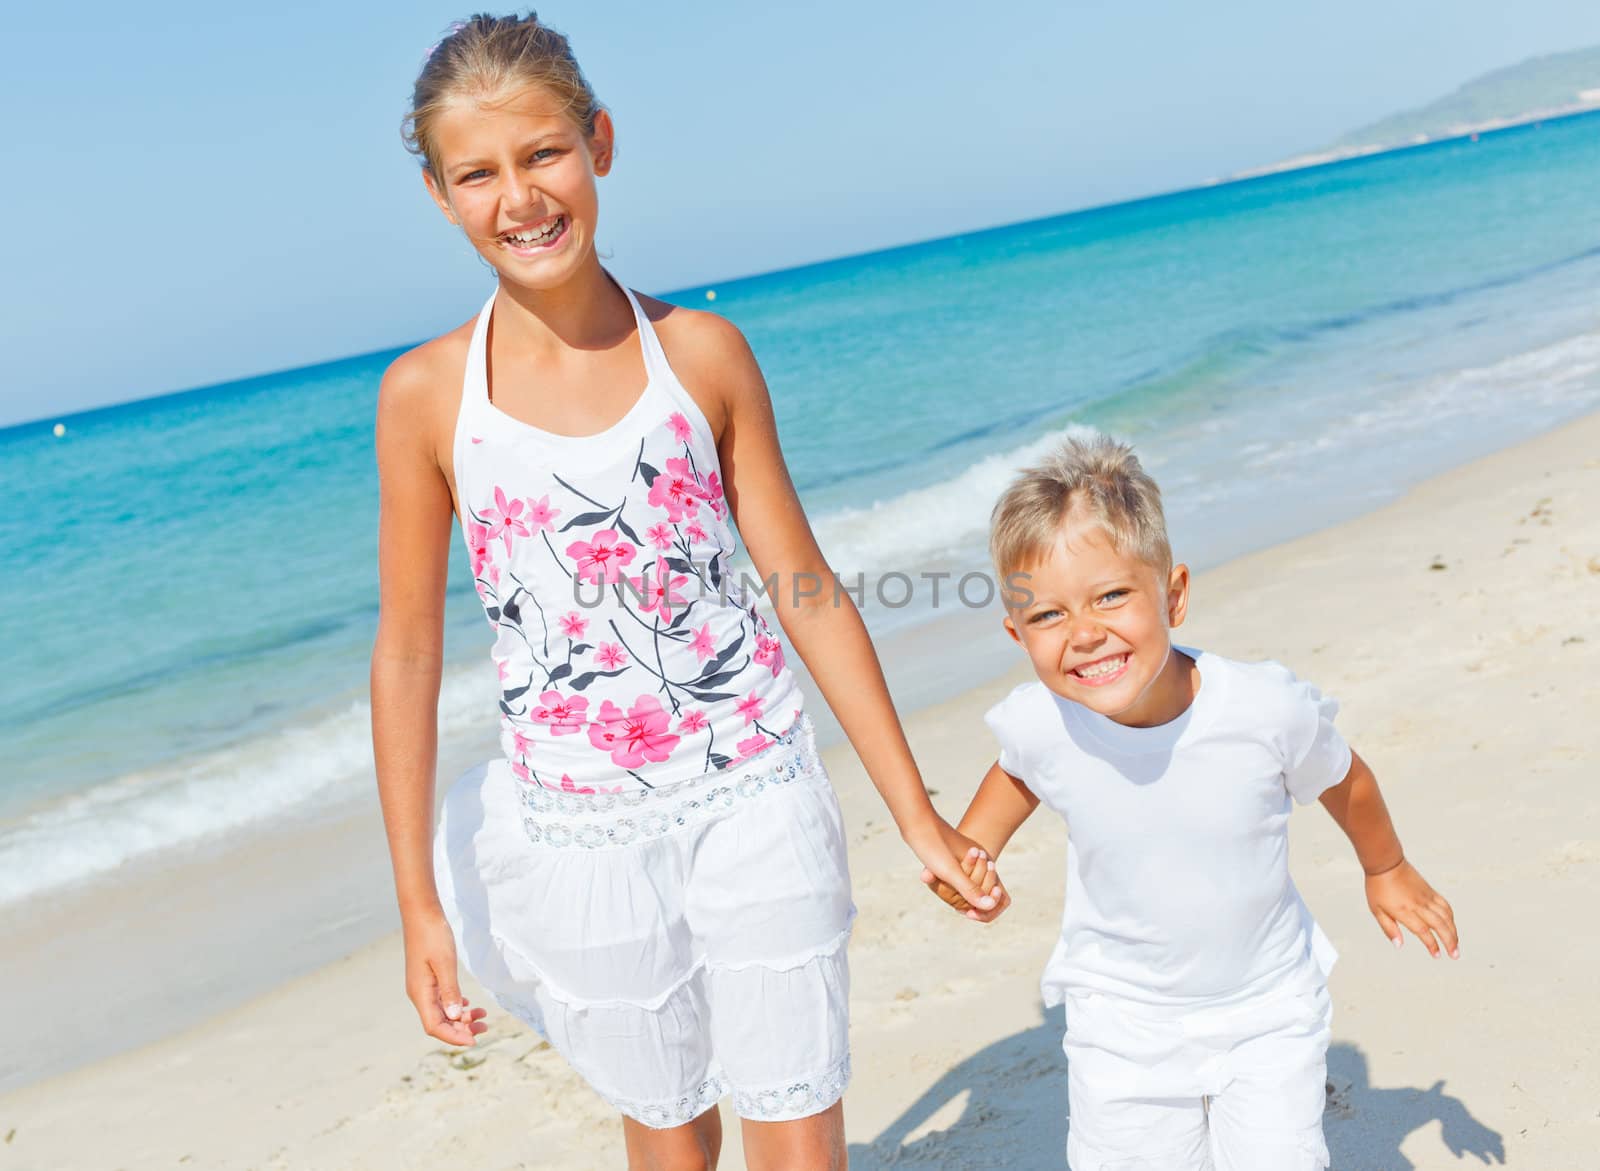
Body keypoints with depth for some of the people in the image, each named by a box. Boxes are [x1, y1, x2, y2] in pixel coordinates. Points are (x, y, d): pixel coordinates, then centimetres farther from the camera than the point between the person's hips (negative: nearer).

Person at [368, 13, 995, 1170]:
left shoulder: (703, 352, -6)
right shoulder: (426, 395, -7)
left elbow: (809, 592, -1)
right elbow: (408, 651, -1)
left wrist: (918, 814, 1)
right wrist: (420, 903, 0)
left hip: (754, 798, 0)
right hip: (581, 829, 1)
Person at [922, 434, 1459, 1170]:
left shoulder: (1269, 708, -27)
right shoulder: (1039, 724, -24)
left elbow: (1341, 781, -2)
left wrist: (1387, 870, 15)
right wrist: (971, 850, -10)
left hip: (1269, 1010, 0)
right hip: (1124, 1024, 1)